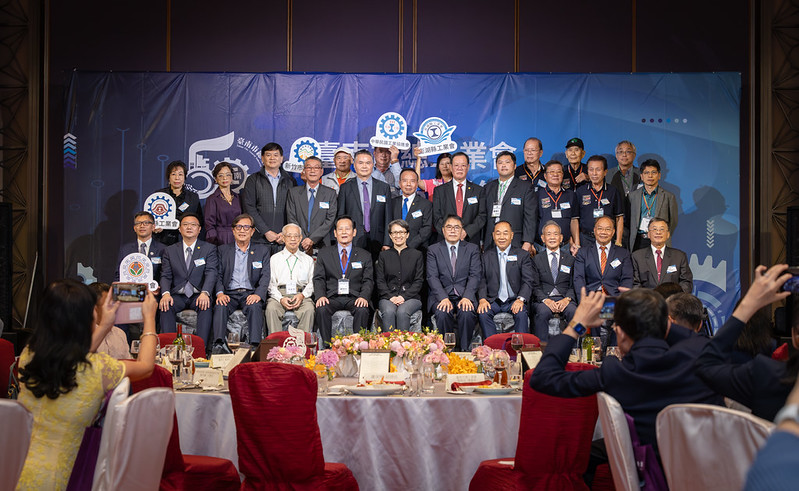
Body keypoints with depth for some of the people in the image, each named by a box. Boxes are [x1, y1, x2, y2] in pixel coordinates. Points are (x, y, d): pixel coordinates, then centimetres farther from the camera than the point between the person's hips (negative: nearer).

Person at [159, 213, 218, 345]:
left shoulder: (209, 249, 7)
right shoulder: (170, 251, 14)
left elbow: (211, 273, -6)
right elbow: (165, 276, 5)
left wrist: (205, 293, -26)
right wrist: (165, 293, -18)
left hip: (198, 295, -2)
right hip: (177, 296, 2)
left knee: (206, 306, -33)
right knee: (165, 306, -29)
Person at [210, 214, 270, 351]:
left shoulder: (263, 250, 14)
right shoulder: (223, 250, 17)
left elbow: (265, 276, 3)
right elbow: (218, 275, 8)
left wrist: (258, 294, -16)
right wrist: (220, 293, -13)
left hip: (250, 293, -1)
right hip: (229, 293, 1)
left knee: (255, 307, -34)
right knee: (220, 306, -31)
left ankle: (255, 345, -40)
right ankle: (218, 344, -39)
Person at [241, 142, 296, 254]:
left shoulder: (289, 180, 13)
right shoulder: (253, 180, 8)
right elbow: (249, 209, -1)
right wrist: (266, 232, -9)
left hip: (283, 240, 1)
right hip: (259, 239, -1)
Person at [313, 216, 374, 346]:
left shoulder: (365, 256, 12)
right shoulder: (324, 254, 13)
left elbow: (368, 281, 7)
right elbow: (318, 278, 7)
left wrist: (364, 296, -15)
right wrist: (320, 295, -14)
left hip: (354, 298, 0)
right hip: (332, 298, 0)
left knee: (363, 311, -32)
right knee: (321, 309, -31)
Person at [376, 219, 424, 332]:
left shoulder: (417, 255, 13)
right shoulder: (384, 255, 17)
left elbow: (419, 281, 6)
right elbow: (379, 280, 10)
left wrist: (404, 296, -9)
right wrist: (391, 297, -8)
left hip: (410, 297, -1)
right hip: (388, 297, 1)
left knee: (402, 312, -34)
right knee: (388, 312, -33)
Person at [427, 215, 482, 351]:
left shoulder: (472, 249, 11)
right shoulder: (433, 250, 9)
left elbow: (475, 276, 0)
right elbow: (432, 277, -2)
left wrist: (467, 297, -17)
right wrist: (444, 298, -18)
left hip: (465, 295, 0)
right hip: (441, 295, 0)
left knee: (467, 313, -32)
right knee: (442, 313, -32)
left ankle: (463, 350, -14)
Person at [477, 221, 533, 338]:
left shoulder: (523, 255, 8)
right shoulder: (486, 256, 12)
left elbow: (528, 281, 0)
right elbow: (482, 280, 5)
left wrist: (521, 299, -19)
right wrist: (482, 299, -13)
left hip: (514, 300, -1)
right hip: (493, 300, 1)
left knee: (521, 314, -31)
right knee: (483, 313, -28)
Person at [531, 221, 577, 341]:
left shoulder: (570, 259, 16)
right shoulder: (537, 260, 13)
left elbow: (574, 285, 11)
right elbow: (535, 286, 5)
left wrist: (567, 299, -10)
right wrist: (546, 300, -14)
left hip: (564, 299, 1)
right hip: (543, 299, -1)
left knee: (574, 312, -32)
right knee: (542, 312, -35)